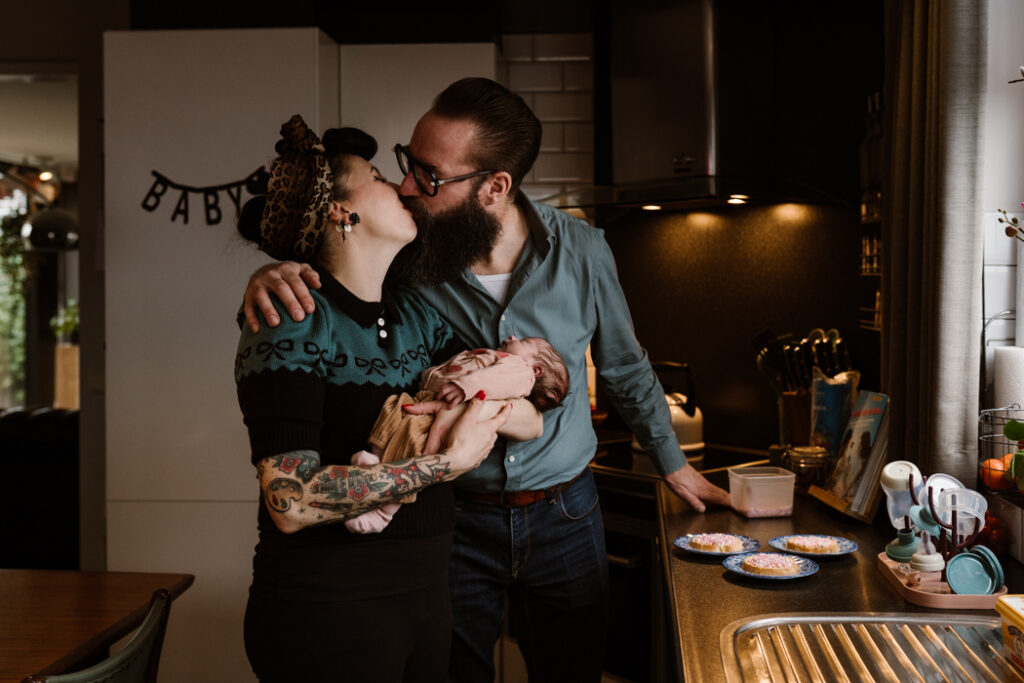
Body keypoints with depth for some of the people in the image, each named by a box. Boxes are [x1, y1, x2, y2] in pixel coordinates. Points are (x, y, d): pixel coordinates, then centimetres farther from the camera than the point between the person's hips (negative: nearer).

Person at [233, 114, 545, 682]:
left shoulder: (415, 316, 9)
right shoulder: (293, 319, -15)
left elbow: (530, 420, 4)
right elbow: (291, 502, -26)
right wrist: (446, 461, -22)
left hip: (424, 592, 7)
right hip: (329, 610, -7)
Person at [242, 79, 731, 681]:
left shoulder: (580, 251, -11)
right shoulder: (404, 252, -14)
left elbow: (626, 368, 5)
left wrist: (674, 464, 16)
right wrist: (272, 276, -28)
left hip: (563, 517, 1)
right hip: (453, 518, -1)